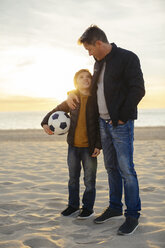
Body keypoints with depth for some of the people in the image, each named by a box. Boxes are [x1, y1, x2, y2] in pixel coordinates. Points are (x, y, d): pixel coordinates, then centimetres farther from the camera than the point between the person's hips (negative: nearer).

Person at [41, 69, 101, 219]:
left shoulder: (96, 100, -4)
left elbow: (100, 125, -5)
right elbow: (55, 111, 14)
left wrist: (98, 145, -10)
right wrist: (45, 123, -4)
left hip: (89, 147, -3)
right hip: (73, 145, 4)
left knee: (89, 178, 4)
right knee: (73, 177, 14)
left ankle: (88, 207, 18)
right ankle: (73, 205, 28)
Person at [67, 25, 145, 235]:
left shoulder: (127, 58, -9)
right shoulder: (99, 63, 15)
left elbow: (138, 90, -15)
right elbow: (93, 88, 30)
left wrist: (121, 118, -15)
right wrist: (73, 93, 12)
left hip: (121, 123, -8)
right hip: (103, 122, 8)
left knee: (126, 169, -6)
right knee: (111, 168, 13)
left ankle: (133, 215, 5)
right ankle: (115, 207, 24)